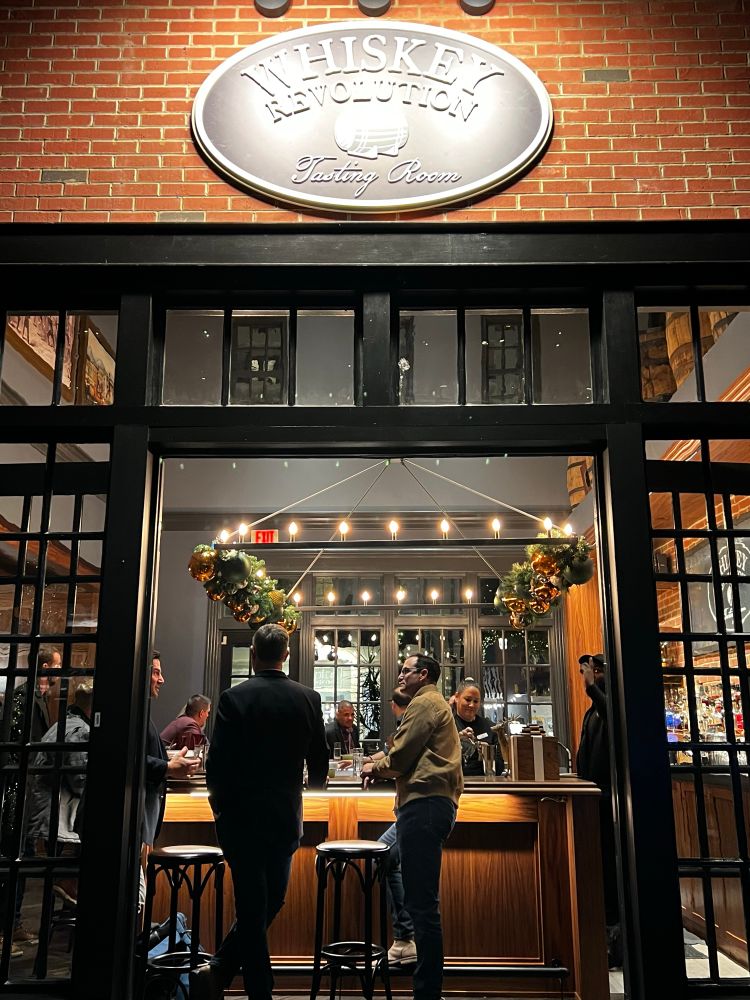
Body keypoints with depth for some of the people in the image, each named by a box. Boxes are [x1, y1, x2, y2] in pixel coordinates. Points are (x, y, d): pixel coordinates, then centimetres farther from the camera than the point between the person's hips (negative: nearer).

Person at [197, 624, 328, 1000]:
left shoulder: (234, 698, -11)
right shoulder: (308, 698, -2)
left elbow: (217, 762, -11)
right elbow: (320, 764, 4)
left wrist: (220, 802, 8)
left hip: (241, 816, -2)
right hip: (286, 817, 2)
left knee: (252, 907, 9)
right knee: (270, 902, 17)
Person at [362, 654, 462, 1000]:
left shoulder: (424, 703, -6)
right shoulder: (434, 704, 26)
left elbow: (401, 757, -10)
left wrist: (375, 767, 7)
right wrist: (376, 762, 12)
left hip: (424, 804, -11)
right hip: (432, 803, 11)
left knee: (421, 901, -9)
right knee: (421, 900, 13)